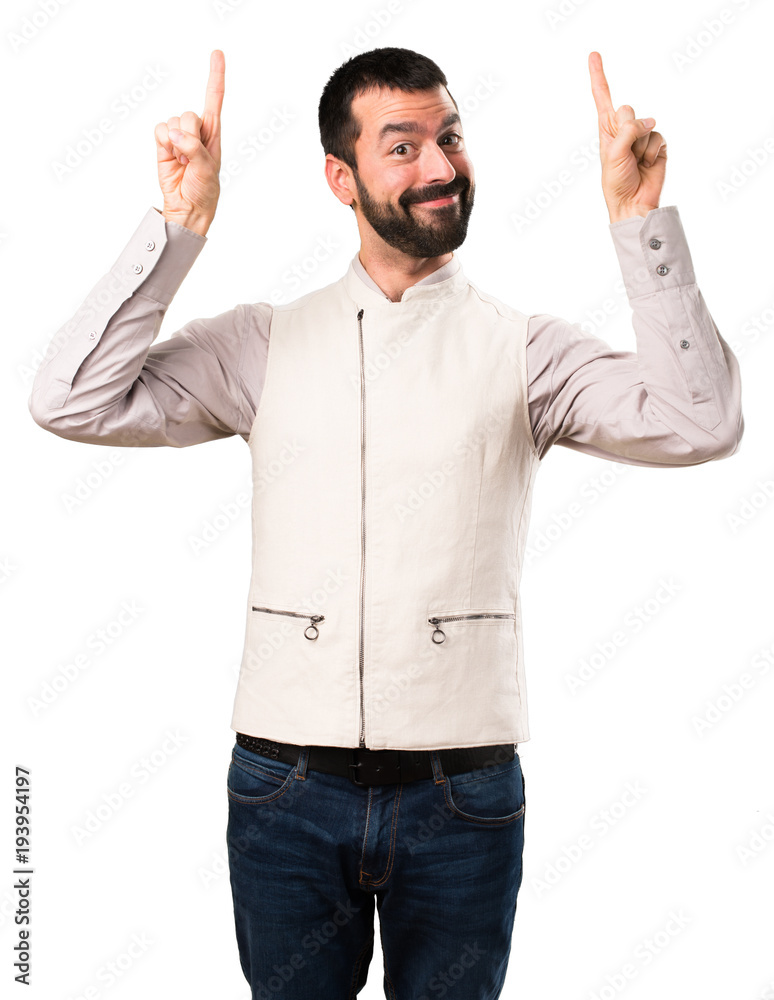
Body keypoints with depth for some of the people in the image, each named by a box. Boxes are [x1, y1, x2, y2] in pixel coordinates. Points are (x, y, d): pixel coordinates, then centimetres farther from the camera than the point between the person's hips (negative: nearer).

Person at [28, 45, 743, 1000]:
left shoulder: (523, 348, 2)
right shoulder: (265, 342, 5)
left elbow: (701, 424, -12)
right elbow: (73, 402, -4)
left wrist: (641, 220, -15)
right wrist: (180, 224, -9)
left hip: (463, 795, 0)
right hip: (286, 785, 1)